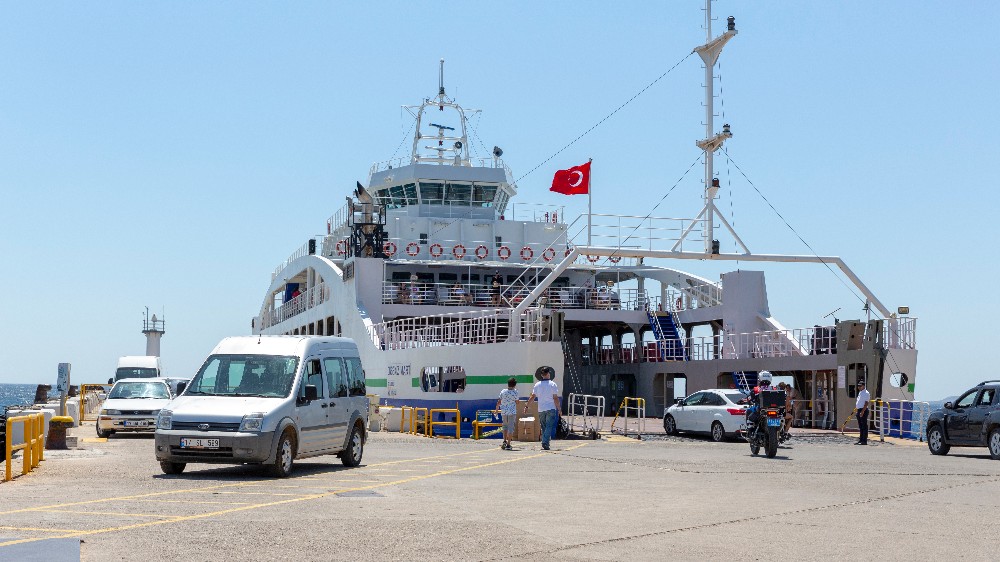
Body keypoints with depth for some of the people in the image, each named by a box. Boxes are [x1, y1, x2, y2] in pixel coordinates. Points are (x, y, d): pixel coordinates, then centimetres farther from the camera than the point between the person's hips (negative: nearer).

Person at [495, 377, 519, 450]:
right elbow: (517, 402, 3)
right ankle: (508, 444, -3)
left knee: (505, 426, 20)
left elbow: (499, 402, 4)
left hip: (504, 412, 3)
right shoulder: (515, 392, -7)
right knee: (511, 427, 1)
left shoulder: (503, 391, -1)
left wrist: (497, 408, 20)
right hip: (512, 412, -3)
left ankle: (505, 441, 6)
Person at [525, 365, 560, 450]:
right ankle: (545, 442, -17)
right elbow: (555, 398, -7)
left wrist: (526, 406, 9)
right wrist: (558, 409, 0)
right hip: (551, 408, -3)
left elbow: (532, 397, 2)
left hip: (541, 409, 3)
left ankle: (544, 442, 16)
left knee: (544, 427, 14)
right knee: (549, 426, -4)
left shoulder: (537, 385, 4)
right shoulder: (553, 385, -4)